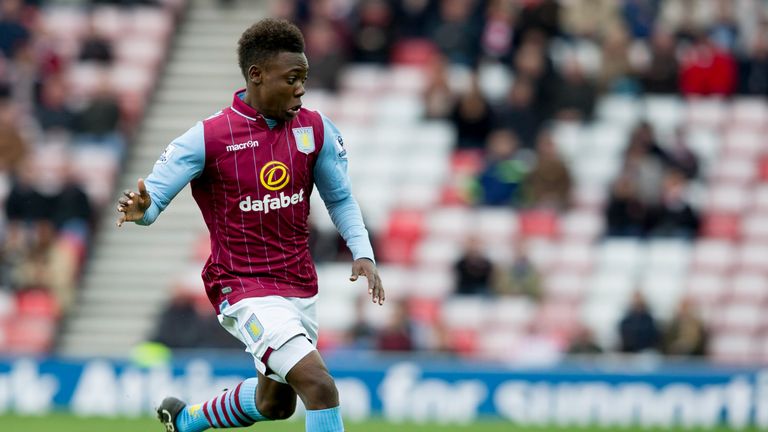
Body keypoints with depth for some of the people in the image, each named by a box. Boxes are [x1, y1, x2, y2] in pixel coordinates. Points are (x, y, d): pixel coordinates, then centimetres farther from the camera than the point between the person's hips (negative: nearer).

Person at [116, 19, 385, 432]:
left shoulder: (315, 129, 0)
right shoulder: (208, 137, -15)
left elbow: (340, 197, 13)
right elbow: (152, 198, -13)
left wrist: (362, 253, -1)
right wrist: (140, 208, -37)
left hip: (300, 287, 7)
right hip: (246, 290, -7)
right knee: (321, 387, -23)